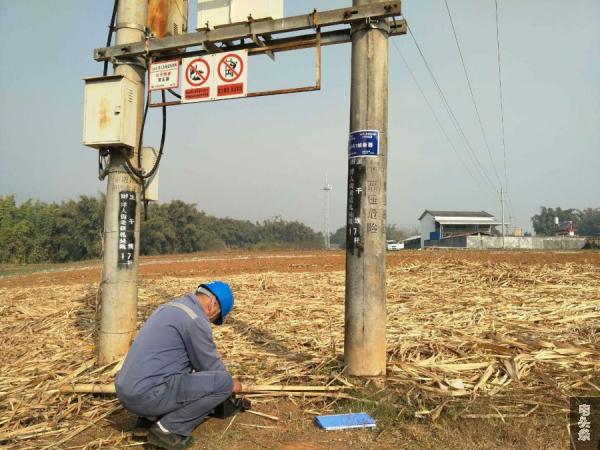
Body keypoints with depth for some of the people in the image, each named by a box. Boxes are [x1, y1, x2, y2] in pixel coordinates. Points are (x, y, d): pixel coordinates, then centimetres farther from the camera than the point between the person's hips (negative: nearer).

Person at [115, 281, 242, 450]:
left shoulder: (171, 307, 17)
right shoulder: (196, 319, -12)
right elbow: (210, 365, -1)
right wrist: (230, 382, 19)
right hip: (149, 394, -10)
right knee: (224, 382, -9)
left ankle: (149, 419, 18)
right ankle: (168, 428, -2)